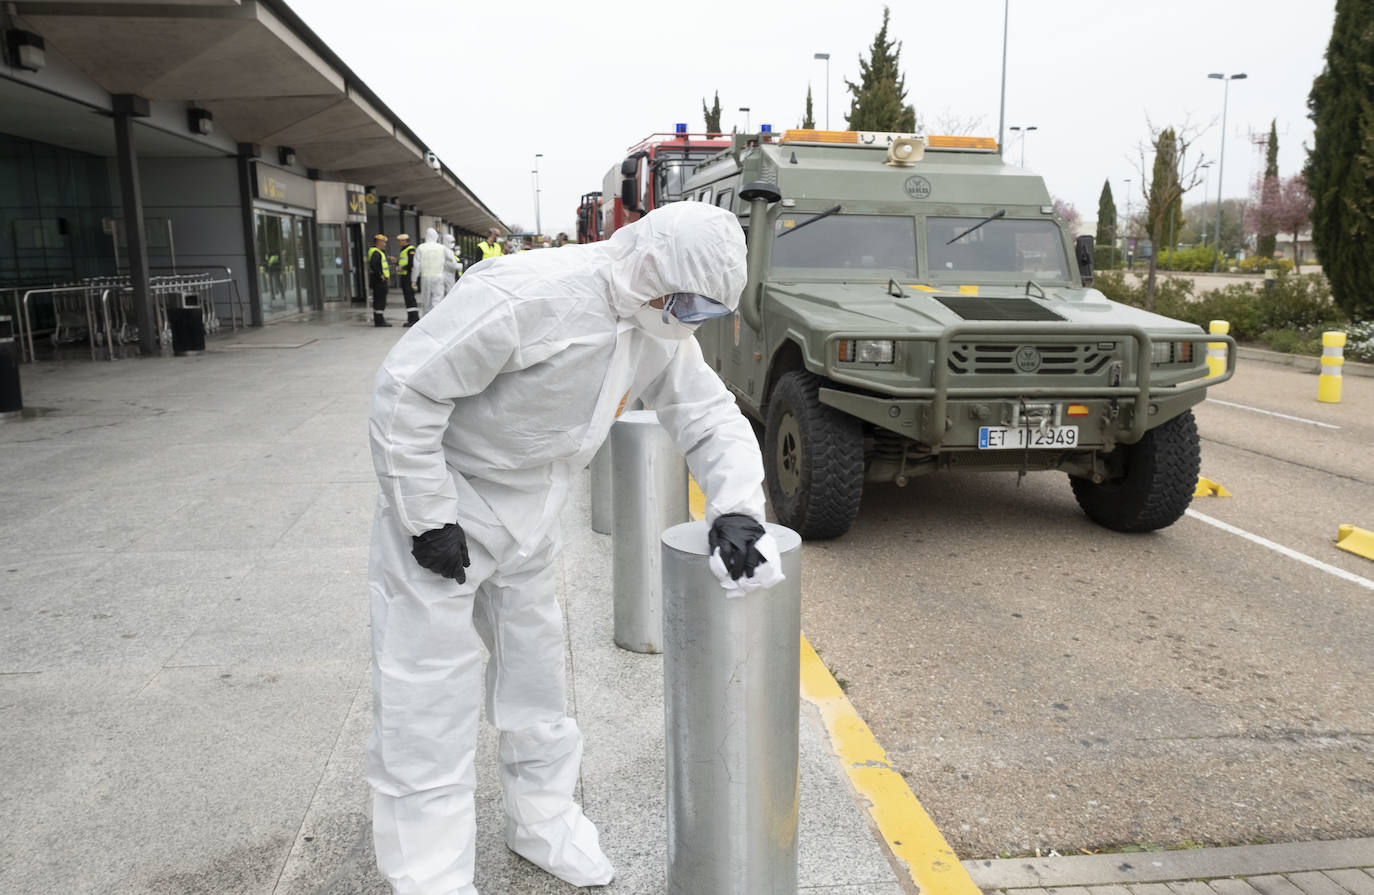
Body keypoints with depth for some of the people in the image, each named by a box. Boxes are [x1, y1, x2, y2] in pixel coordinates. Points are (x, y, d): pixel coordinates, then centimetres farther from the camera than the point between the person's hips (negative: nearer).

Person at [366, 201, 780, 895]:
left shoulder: (662, 327, -5)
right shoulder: (529, 295, -31)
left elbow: (711, 416, 1)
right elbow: (406, 388, -27)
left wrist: (736, 506, -17)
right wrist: (427, 520, -23)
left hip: (530, 516, 8)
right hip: (443, 504, -7)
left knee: (534, 670, 19)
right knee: (428, 700, -1)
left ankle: (543, 820, 40)